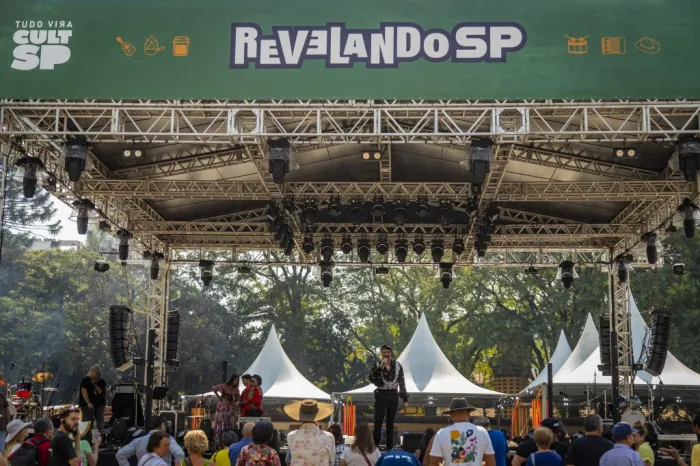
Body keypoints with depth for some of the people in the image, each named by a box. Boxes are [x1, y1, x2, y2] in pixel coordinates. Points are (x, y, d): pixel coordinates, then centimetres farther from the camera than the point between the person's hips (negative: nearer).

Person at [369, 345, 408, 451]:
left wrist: (405, 398, 5)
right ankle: (375, 445, 0)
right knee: (378, 421, -4)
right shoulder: (378, 365, -3)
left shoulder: (397, 365, 2)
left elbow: (402, 382, 7)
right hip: (381, 395, -2)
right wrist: (380, 366, -27)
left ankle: (390, 447, 15)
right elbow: (371, 379, -19)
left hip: (393, 395, 2)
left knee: (390, 422, 9)